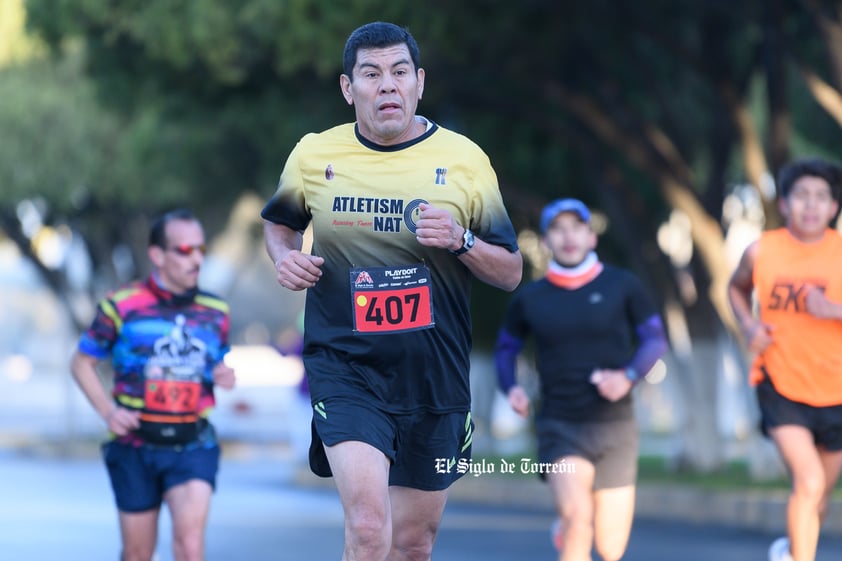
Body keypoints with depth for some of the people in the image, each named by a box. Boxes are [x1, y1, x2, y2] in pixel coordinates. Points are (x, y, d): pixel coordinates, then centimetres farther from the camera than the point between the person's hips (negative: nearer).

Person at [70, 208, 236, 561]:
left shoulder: (215, 313, 6)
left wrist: (225, 379, -4)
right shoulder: (121, 306, -3)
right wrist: (107, 410, -11)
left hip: (192, 447, 1)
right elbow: (82, 363, 5)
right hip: (135, 447, -1)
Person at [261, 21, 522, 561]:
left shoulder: (465, 159, 0)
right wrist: (285, 257, -2)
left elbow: (511, 272, 3)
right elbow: (281, 222, 21)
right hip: (345, 369, -2)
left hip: (435, 375, 2)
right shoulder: (313, 155, 1)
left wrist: (460, 241, -17)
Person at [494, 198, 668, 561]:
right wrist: (511, 388, -2)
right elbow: (506, 348, 18)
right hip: (559, 426, -1)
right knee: (576, 513, -30)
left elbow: (655, 340, 6)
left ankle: (568, 527, 39)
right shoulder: (529, 298, 3)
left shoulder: (621, 286, 1)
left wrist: (628, 375, -13)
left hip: (613, 425, 1)